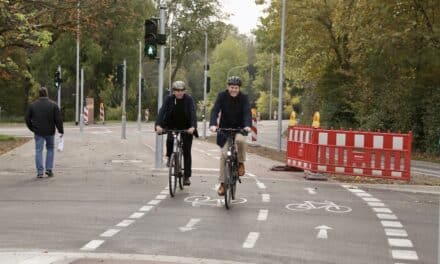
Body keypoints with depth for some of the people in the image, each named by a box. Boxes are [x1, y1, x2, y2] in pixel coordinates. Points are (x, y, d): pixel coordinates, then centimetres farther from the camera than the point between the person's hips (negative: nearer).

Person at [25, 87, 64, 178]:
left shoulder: (33, 105, 1)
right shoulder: (53, 105, -4)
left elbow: (27, 119, 4)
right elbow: (58, 119, -8)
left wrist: (32, 128, 16)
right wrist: (61, 130, -2)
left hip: (38, 132, 0)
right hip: (50, 132, 0)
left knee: (39, 151, 2)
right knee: (50, 149, 16)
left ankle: (40, 172, -3)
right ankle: (49, 169, 10)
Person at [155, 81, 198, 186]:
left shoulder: (189, 99, -12)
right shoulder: (169, 99, -8)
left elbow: (193, 113, -23)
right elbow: (162, 111, -19)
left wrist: (193, 127, -40)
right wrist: (158, 125, -35)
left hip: (186, 129, -1)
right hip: (172, 127, 1)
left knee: (186, 152, -2)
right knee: (169, 140, -29)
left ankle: (187, 176, 8)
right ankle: (170, 158, 3)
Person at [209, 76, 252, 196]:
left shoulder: (243, 98, -8)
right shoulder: (222, 96, -9)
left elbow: (247, 112, -21)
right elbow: (215, 110, -19)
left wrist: (248, 125, -40)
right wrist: (213, 124, -37)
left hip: (239, 128, 0)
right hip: (224, 128, 1)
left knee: (241, 140, -34)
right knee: (224, 154, -7)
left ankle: (241, 163, -7)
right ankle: (222, 183, 4)